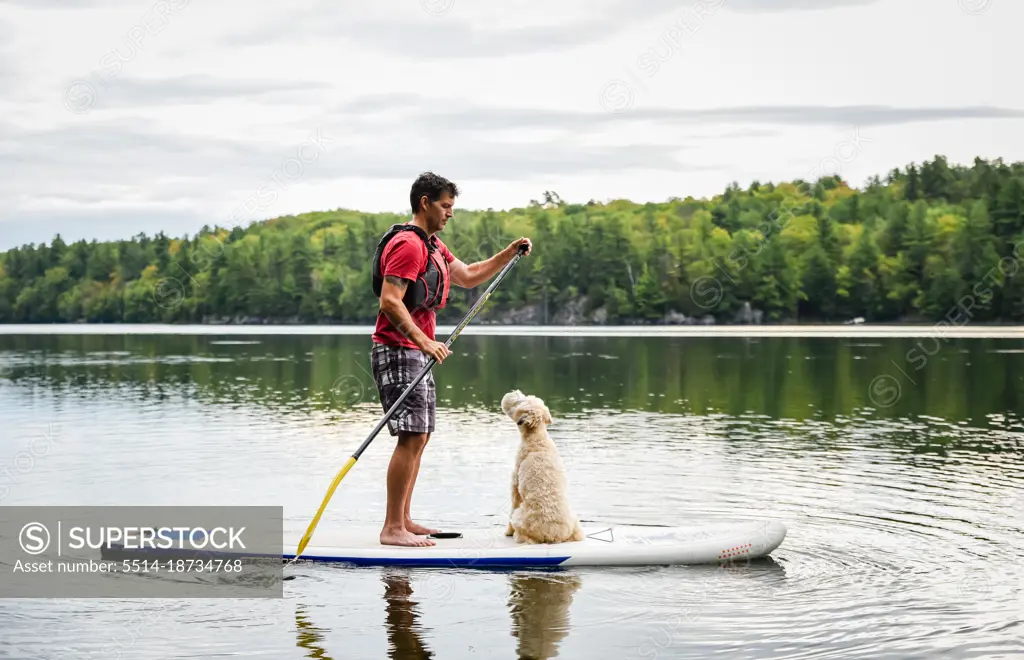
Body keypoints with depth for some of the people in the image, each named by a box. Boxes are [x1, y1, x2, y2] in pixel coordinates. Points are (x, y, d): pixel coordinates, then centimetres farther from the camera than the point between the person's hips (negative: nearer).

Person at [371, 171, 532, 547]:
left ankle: (404, 520, 16)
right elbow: (389, 301, -23)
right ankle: (393, 528, -14)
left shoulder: (432, 244, 19)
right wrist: (423, 341, -31)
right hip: (398, 350, -11)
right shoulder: (407, 244, -15)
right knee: (411, 436, -15)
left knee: (419, 436, 11)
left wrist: (509, 253, 16)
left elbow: (468, 276, 27)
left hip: (418, 351, 11)